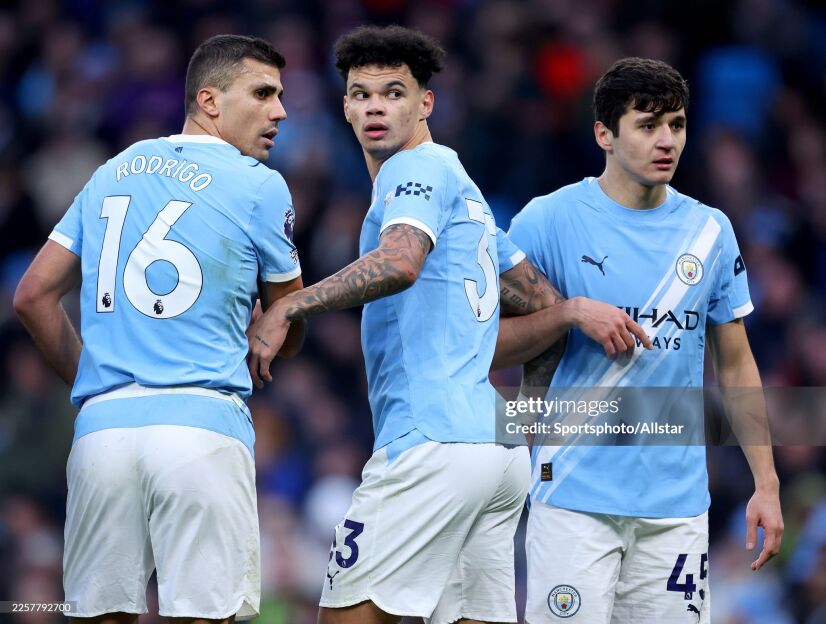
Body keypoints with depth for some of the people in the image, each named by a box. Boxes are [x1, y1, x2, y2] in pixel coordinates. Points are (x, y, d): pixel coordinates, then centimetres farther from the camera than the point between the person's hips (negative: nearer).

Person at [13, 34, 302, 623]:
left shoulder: (113, 173, 17)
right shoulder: (260, 186, 2)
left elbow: (34, 295, 16)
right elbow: (288, 336, 10)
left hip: (101, 426, 5)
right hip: (201, 425, -5)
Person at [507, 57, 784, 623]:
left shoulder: (710, 231, 9)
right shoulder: (548, 221, -2)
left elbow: (736, 364, 14)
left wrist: (767, 483, 8)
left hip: (677, 501, 3)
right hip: (576, 493, -3)